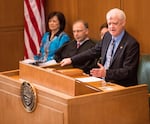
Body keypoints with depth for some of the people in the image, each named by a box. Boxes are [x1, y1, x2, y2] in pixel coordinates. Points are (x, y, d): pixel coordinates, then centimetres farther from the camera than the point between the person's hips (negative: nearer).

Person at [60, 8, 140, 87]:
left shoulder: (132, 44, -15)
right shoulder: (107, 36, 9)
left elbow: (128, 71, -18)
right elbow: (93, 51, 18)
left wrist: (106, 73, -29)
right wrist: (71, 60, 15)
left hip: (121, 86, -7)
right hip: (103, 81, 7)